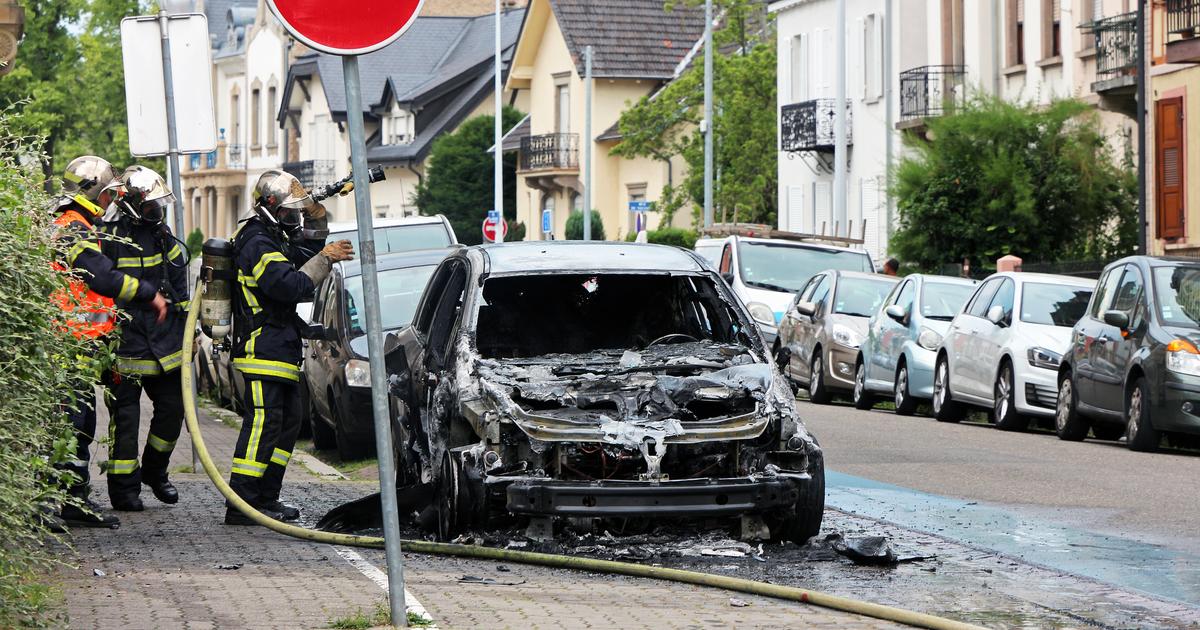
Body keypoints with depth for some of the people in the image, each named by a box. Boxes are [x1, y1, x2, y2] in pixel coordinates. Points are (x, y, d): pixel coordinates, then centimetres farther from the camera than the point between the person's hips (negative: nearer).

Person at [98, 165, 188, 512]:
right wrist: (150, 293, -20)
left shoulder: (162, 237, 15)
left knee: (173, 408, 8)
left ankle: (154, 470, 29)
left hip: (164, 345, 7)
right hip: (125, 345, -7)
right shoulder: (109, 237, -8)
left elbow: (179, 286, 22)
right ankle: (124, 489, 5)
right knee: (125, 417, -2)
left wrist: (186, 329, 21)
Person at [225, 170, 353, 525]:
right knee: (262, 424, -13)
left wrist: (315, 216, 10)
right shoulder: (257, 244, -17)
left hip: (281, 350, 11)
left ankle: (265, 499, 18)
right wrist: (325, 259, -23)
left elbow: (309, 247, 27)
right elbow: (291, 286, -26)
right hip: (263, 351, -11)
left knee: (287, 423, 14)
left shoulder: (275, 238, 17)